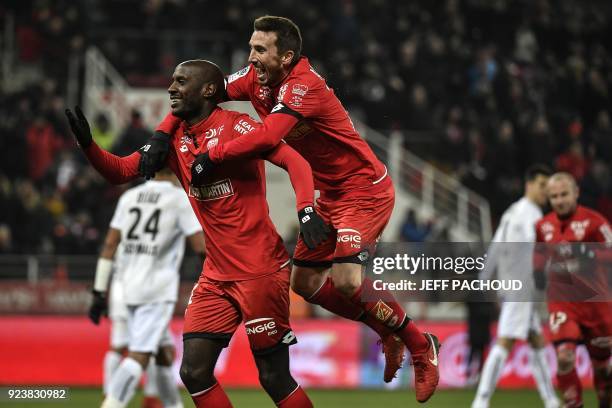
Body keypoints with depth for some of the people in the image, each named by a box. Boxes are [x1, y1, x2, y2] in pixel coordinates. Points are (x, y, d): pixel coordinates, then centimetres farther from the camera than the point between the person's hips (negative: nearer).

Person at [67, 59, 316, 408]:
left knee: (275, 379, -5)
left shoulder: (235, 126, -10)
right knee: (194, 373, 1)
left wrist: (306, 210, -34)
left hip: (261, 271, -7)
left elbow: (295, 161, -18)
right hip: (216, 276, 7)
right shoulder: (176, 139, 11)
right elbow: (121, 171, 12)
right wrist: (86, 144, -6)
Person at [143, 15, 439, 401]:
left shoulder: (304, 85, -27)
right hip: (330, 193, 9)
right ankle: (390, 333, 26)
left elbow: (267, 137, -40)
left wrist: (212, 156, -30)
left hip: (365, 188, -9)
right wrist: (162, 135, -13)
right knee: (305, 281, 9)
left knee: (345, 280, -22)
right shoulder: (255, 79, -2)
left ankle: (420, 344, -1)